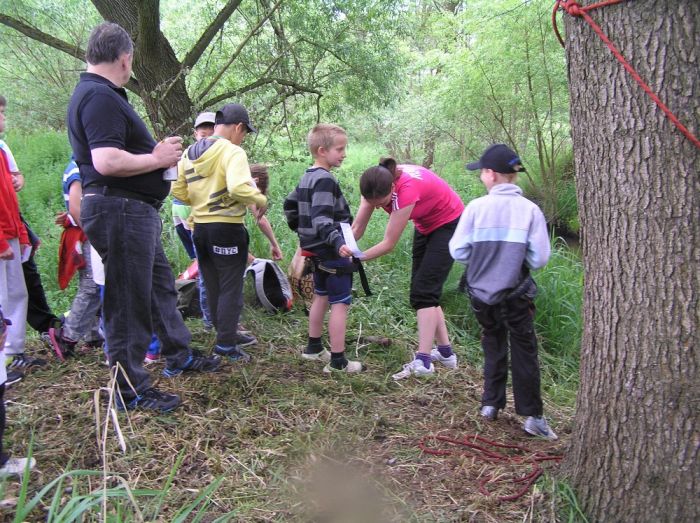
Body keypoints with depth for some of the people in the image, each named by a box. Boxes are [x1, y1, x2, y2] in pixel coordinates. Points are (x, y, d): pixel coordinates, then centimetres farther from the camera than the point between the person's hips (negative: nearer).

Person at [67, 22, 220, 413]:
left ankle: (181, 356, 38)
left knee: (161, 284, 22)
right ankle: (132, 391, 11)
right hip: (119, 210, -11)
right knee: (129, 302, -1)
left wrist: (156, 151, 10)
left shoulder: (100, 94, 15)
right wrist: (159, 158, -16)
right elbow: (107, 161, -29)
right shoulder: (100, 97, -17)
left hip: (134, 211, 11)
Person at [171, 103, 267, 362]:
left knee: (213, 287, 17)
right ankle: (226, 343, 6)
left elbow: (177, 190, 8)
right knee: (231, 288, 3)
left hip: (200, 227, 7)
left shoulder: (189, 152, 8)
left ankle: (229, 333, 29)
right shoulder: (232, 152, -15)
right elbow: (238, 187, -31)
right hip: (227, 228, -7)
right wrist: (260, 199, -15)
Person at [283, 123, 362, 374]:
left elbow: (290, 205, 20)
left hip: (316, 249, 10)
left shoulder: (307, 177, 10)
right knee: (340, 302, -4)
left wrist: (301, 230, 27)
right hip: (332, 252, -10)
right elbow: (321, 218, -30)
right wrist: (337, 242, -42)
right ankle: (338, 361, -1)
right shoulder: (325, 180, -20)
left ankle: (314, 347, 32)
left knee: (321, 296, 21)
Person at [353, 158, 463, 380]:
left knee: (424, 291, -14)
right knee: (422, 291, 9)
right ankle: (445, 352, 17)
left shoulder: (407, 189, -38)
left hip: (449, 224, -8)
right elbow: (357, 228, -16)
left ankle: (423, 361, -15)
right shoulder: (376, 185, -19)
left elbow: (389, 244, -33)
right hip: (425, 225, 8)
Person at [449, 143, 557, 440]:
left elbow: (458, 251, -8)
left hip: (482, 293, 1)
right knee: (524, 352, 10)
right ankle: (532, 415, 11)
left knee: (493, 347, 20)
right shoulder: (530, 210, -10)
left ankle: (491, 404, 25)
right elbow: (539, 259, -11)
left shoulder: (476, 207, -11)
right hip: (515, 296, -1)